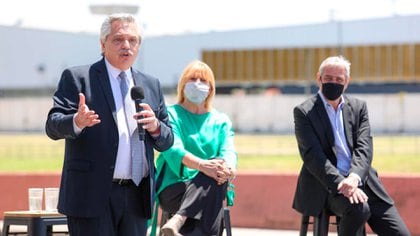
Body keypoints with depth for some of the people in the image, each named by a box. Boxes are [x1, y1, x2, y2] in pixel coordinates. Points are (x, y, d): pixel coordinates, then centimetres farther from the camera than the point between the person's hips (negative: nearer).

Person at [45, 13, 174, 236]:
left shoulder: (151, 85, 17)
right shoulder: (76, 78, 2)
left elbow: (166, 141, 18)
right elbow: (52, 126, -8)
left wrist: (155, 127, -6)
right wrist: (77, 122, -30)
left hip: (136, 197, 5)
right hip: (93, 195, -5)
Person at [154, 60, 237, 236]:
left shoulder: (221, 121, 19)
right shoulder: (171, 115, 8)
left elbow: (228, 151, 1)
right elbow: (173, 149, -11)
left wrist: (229, 168, -26)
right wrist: (202, 165, -32)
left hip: (209, 190, 3)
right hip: (173, 190, -3)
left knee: (220, 173, -32)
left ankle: (178, 220, -46)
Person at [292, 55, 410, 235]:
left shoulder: (359, 107, 14)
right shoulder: (304, 112, 1)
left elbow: (364, 147, 0)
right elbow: (312, 156, -10)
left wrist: (354, 177, -21)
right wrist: (341, 184, -24)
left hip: (361, 182, 4)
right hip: (326, 186, -4)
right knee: (358, 209, -34)